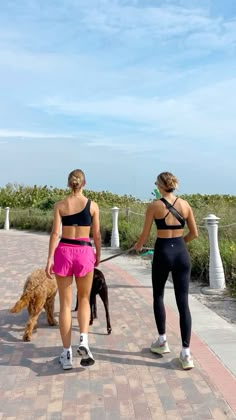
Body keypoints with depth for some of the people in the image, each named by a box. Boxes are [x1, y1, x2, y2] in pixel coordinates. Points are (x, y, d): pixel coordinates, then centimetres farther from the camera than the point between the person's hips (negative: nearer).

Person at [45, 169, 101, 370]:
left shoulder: (60, 205, 1)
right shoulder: (92, 205, 0)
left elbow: (55, 233, -5)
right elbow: (97, 235, 3)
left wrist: (50, 259, -3)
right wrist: (98, 255, 17)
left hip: (64, 252, 1)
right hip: (84, 253, 0)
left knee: (65, 304, 8)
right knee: (84, 299, 19)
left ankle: (67, 354, 13)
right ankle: (83, 340, -2)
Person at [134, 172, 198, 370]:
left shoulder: (154, 206, -7)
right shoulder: (185, 204, 3)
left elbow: (145, 235, -1)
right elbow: (194, 233, 8)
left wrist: (137, 246, 20)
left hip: (162, 253, -3)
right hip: (182, 254, 3)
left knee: (158, 296, 19)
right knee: (183, 303, 5)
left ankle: (162, 341, 27)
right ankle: (186, 353, 5)